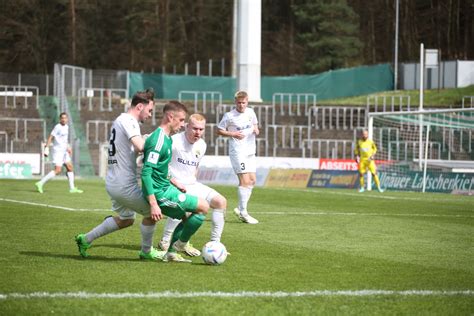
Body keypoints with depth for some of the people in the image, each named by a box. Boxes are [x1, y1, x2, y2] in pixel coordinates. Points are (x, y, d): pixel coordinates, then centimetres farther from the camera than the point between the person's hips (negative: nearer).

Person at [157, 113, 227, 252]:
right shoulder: (174, 141, -14)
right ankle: (165, 242, -15)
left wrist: (192, 181, 10)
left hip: (192, 185, 8)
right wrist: (173, 181, -21)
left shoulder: (202, 145, 9)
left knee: (221, 201, -4)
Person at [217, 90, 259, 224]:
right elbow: (219, 130, -2)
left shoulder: (250, 112, 7)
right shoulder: (229, 116, -8)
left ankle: (240, 209, 18)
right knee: (245, 180, -13)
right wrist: (233, 134, -15)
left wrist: (256, 130, 0)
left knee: (252, 180, 7)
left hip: (250, 151, 7)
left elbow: (255, 124, 23)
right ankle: (243, 212, -9)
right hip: (237, 151, -7)